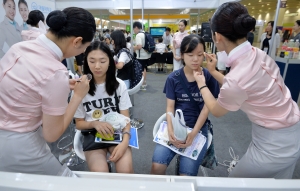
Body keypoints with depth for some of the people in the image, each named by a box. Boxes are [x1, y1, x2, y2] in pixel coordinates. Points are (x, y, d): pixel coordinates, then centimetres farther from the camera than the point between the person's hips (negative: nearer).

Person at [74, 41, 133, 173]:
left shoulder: (119, 85, -3)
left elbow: (125, 117, -3)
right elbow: (79, 123, 3)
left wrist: (125, 141, -21)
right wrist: (94, 123, -19)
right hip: (93, 135, 0)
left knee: (126, 171, -21)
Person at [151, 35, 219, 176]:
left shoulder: (209, 77, -2)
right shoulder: (173, 78, 1)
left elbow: (206, 108, -4)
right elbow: (170, 107, -1)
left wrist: (193, 133, -17)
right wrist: (170, 130, -18)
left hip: (199, 127, -1)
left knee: (186, 173, -18)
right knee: (157, 167, -17)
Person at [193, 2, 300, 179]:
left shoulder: (236, 78, -33)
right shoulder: (256, 53, -10)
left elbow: (217, 111, -10)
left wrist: (201, 84, 3)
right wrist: (213, 71, 10)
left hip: (276, 143, -8)